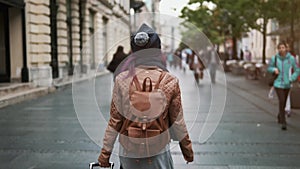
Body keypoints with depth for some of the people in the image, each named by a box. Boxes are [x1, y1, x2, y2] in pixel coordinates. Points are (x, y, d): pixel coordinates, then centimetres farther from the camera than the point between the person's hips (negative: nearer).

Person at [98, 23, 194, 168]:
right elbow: (177, 121, -2)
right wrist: (187, 148, 13)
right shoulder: (170, 81, -9)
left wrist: (105, 153, 6)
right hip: (158, 150, -1)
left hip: (129, 151, 1)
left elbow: (114, 120, -4)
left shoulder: (122, 79, -7)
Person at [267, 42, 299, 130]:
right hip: (278, 84, -2)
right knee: (281, 101, -15)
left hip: (287, 84, 2)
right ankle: (283, 122, -10)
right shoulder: (274, 58, -8)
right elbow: (269, 68, 8)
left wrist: (291, 79, -9)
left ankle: (279, 116, 43)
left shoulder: (291, 58, -8)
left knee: (284, 102, 15)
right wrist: (274, 69, -14)